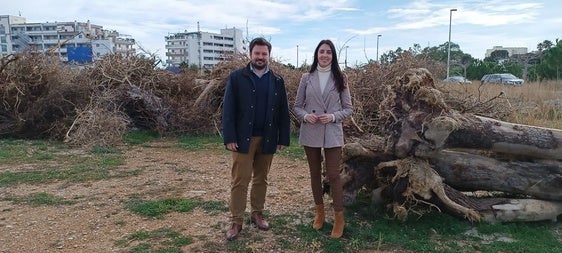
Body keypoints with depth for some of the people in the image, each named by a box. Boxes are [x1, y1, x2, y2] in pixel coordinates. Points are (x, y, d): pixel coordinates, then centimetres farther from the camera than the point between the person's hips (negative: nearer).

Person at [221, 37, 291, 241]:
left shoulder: (277, 81, 7)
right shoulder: (236, 77, -1)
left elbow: (283, 112, 7)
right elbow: (228, 109, -5)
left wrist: (284, 138, 2)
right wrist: (229, 138, -12)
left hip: (267, 139, 3)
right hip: (243, 138, -3)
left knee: (261, 179, 13)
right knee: (239, 181, 1)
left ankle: (257, 214, 28)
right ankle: (236, 222, 11)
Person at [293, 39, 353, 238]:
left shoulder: (340, 79, 1)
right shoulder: (306, 78, 2)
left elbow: (348, 108, 2)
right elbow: (297, 106, 6)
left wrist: (333, 117, -15)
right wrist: (305, 116, -15)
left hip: (332, 133, -2)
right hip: (310, 133, 2)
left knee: (333, 175, -2)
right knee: (315, 173, 13)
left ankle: (339, 218, 12)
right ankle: (319, 211, 31)